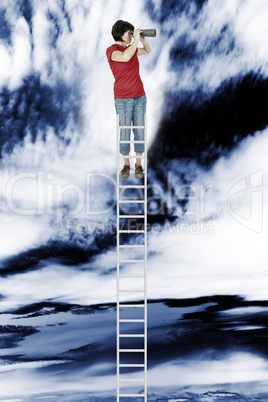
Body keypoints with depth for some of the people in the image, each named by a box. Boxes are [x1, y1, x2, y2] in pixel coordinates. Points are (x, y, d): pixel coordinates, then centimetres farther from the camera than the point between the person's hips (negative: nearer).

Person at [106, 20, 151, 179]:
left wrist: (143, 39, 8)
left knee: (140, 132, 6)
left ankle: (138, 164, 18)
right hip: (123, 99, -5)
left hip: (140, 97, 5)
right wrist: (136, 40, -19)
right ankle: (126, 164, 19)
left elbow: (148, 51, 28)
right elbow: (125, 57, -30)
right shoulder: (112, 50, -8)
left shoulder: (131, 48, 10)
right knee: (124, 133, 2)